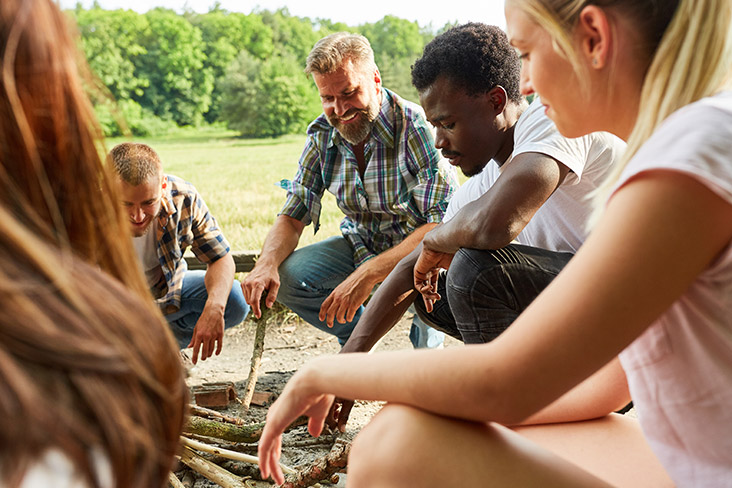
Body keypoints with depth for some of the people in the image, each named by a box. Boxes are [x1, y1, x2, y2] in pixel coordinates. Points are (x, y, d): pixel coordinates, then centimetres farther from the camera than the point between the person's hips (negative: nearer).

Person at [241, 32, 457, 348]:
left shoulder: (417, 128, -23)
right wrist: (266, 264, -26)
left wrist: (368, 273, -41)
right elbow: (293, 216, -3)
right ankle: (358, 329, 12)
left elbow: (444, 224, -31)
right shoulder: (322, 135, -6)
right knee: (284, 278, -17)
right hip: (361, 246, 5)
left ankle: (428, 338, 0)